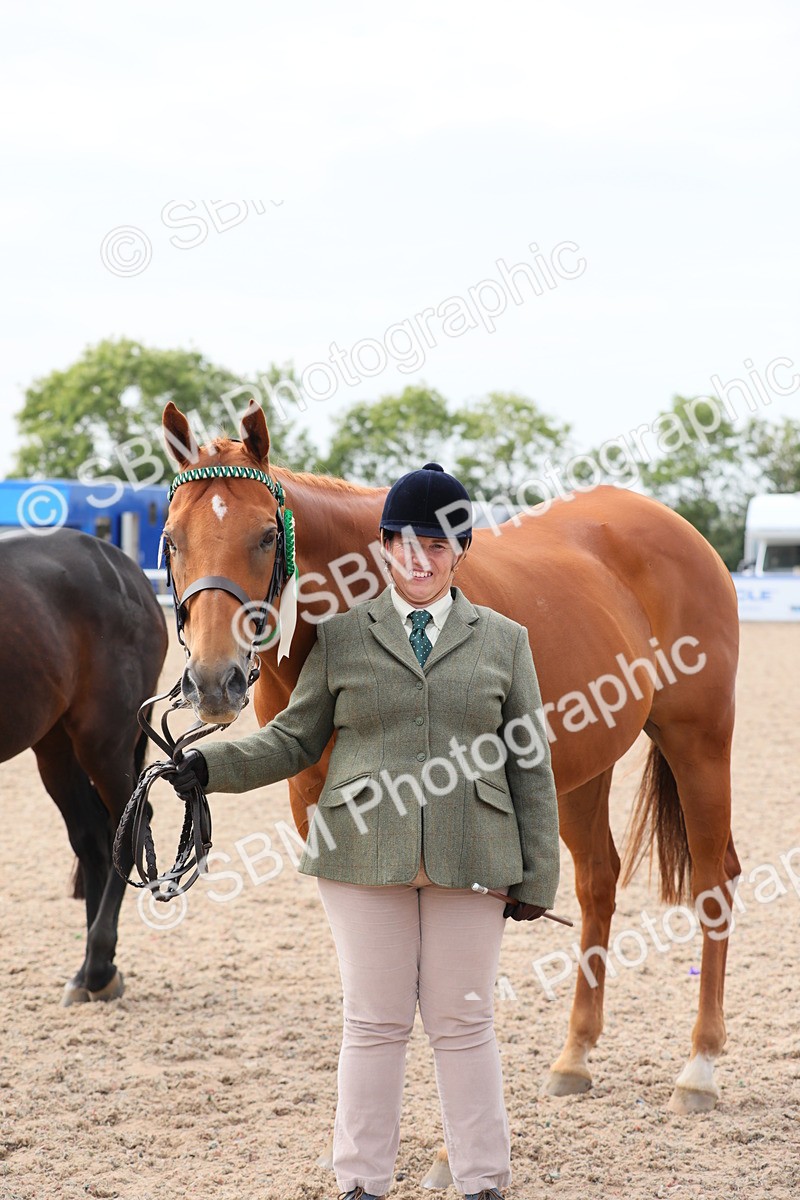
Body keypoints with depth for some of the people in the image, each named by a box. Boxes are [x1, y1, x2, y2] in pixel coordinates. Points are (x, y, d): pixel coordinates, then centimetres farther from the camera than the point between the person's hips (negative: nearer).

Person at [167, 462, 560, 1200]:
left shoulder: (504, 641, 9)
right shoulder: (341, 638, 8)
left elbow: (531, 766, 8)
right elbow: (294, 741, 10)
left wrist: (537, 876, 3)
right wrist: (214, 766, -6)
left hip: (468, 861, 0)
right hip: (364, 855, 0)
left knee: (464, 1022, 6)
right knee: (375, 1023, 6)